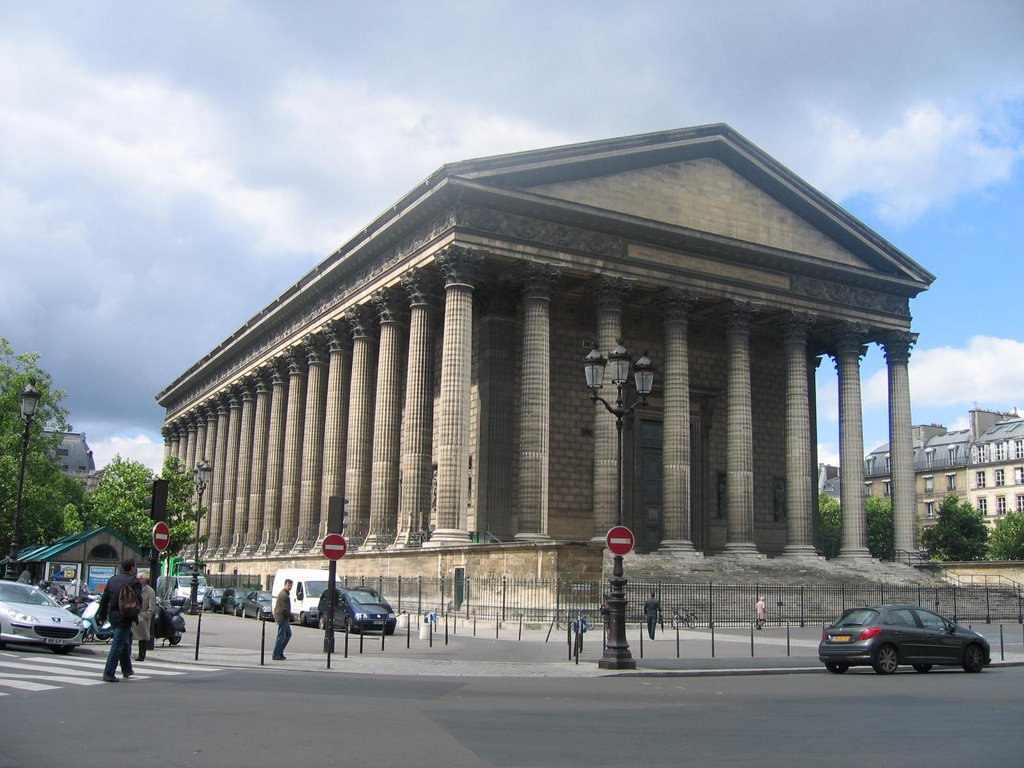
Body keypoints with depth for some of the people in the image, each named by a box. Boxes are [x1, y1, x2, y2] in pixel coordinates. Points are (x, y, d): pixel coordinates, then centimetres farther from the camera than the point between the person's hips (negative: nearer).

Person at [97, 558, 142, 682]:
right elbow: (138, 600, -17)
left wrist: (102, 615, 22)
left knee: (124, 642, 21)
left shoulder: (112, 579, 11)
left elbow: (104, 599, 15)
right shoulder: (134, 581, -9)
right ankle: (108, 674, -5)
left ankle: (127, 670, 30)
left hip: (113, 615, 7)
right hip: (125, 617, -7)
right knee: (118, 644, -4)